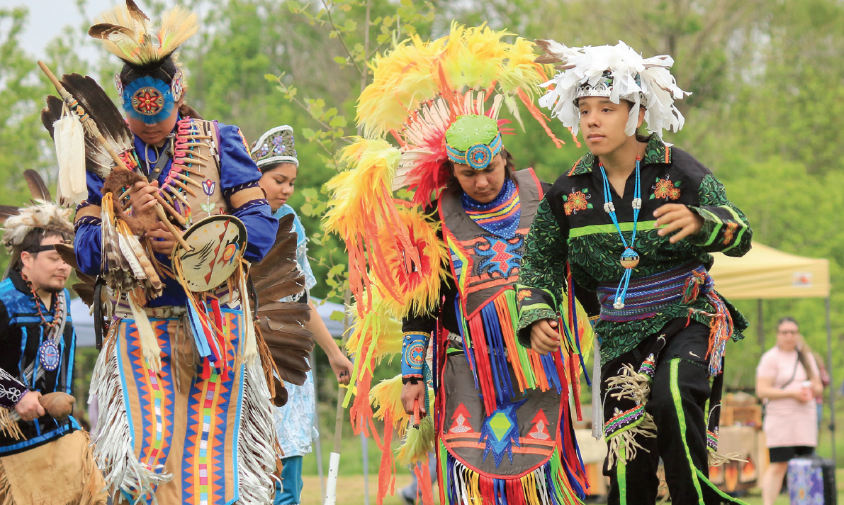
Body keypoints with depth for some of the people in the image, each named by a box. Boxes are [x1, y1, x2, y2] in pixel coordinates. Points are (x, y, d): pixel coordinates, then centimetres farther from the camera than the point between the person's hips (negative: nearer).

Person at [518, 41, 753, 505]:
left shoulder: (678, 170, -7)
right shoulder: (568, 192, 2)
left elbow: (739, 236, -11)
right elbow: (541, 264, 11)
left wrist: (698, 222, -33)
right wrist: (537, 319, -8)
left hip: (689, 319, -3)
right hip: (621, 337, 3)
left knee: (671, 397, -35)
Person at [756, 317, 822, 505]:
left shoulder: (807, 357, 18)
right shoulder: (770, 358, -2)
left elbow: (818, 387, 22)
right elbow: (762, 391, -10)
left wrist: (812, 389, -3)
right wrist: (792, 393, -17)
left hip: (806, 419, 6)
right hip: (780, 419, -6)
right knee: (778, 466, -14)